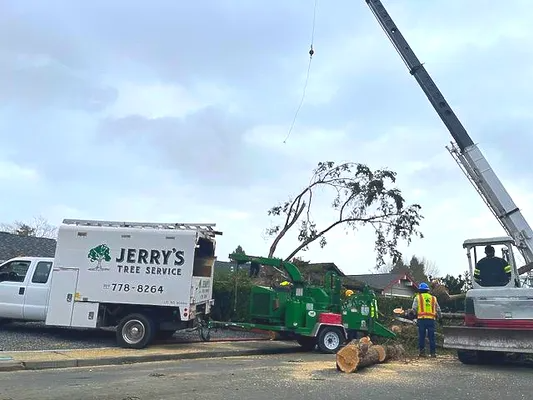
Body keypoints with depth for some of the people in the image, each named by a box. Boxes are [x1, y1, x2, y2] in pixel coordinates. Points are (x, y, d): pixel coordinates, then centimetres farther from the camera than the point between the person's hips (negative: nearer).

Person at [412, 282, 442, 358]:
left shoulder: (418, 297, 7)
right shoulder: (433, 298, 17)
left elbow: (414, 309, -3)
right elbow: (438, 310, 19)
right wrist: (440, 318, 28)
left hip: (421, 319, -2)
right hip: (431, 319, 2)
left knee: (421, 336, 2)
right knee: (431, 337, 6)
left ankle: (422, 352, 1)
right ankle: (433, 352, 6)